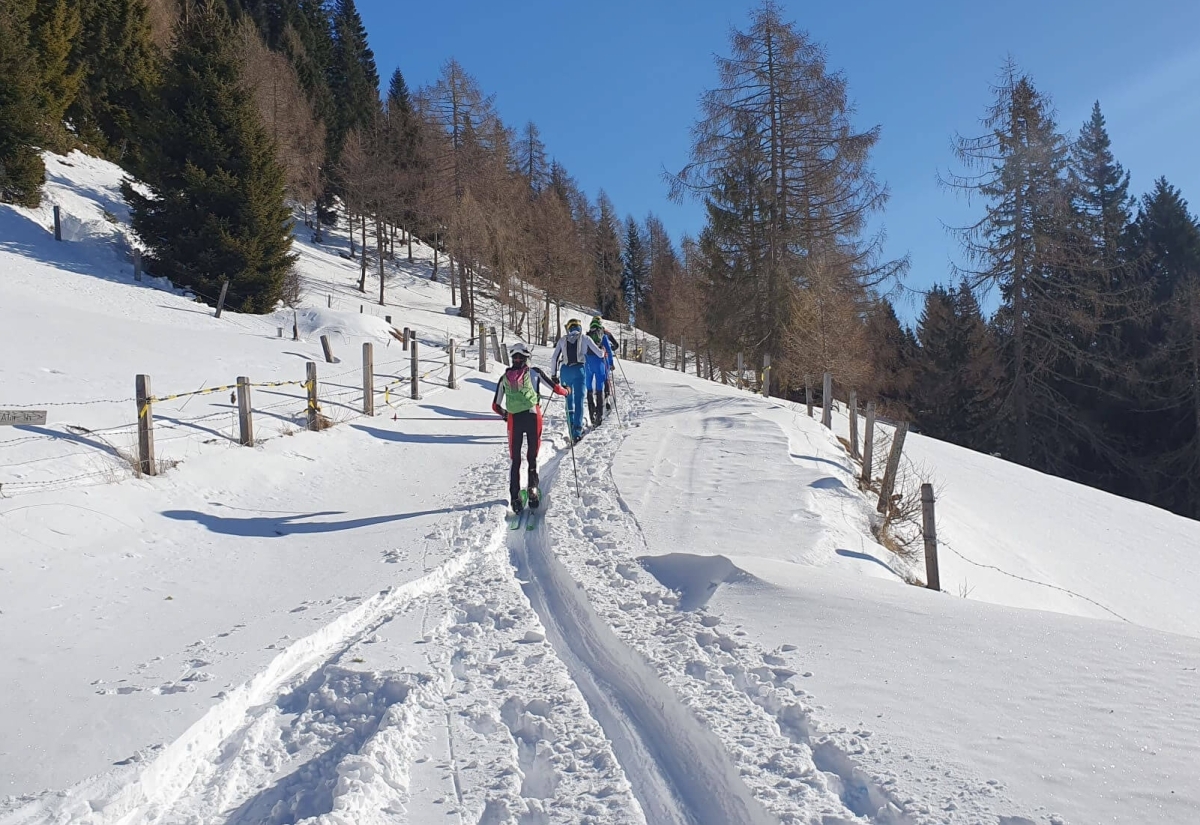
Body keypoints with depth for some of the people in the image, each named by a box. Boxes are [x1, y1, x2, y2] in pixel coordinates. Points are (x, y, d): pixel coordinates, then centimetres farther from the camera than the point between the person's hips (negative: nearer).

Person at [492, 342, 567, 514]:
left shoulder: (505, 378, 11)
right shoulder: (534, 372, 5)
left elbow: (495, 406, 16)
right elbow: (556, 388, 8)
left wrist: (504, 414, 35)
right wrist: (566, 392, 29)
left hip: (514, 420, 2)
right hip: (532, 416, -2)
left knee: (515, 460, 9)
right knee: (533, 456, 11)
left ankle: (515, 498, 2)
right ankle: (532, 487, -4)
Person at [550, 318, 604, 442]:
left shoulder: (562, 340, 13)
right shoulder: (585, 338, 7)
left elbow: (554, 358, 9)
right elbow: (600, 354, 9)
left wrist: (554, 374, 17)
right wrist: (603, 352, 32)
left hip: (565, 370, 3)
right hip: (578, 370, -3)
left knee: (569, 400, 17)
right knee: (579, 400, -4)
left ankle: (571, 427, 19)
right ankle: (577, 430, -14)